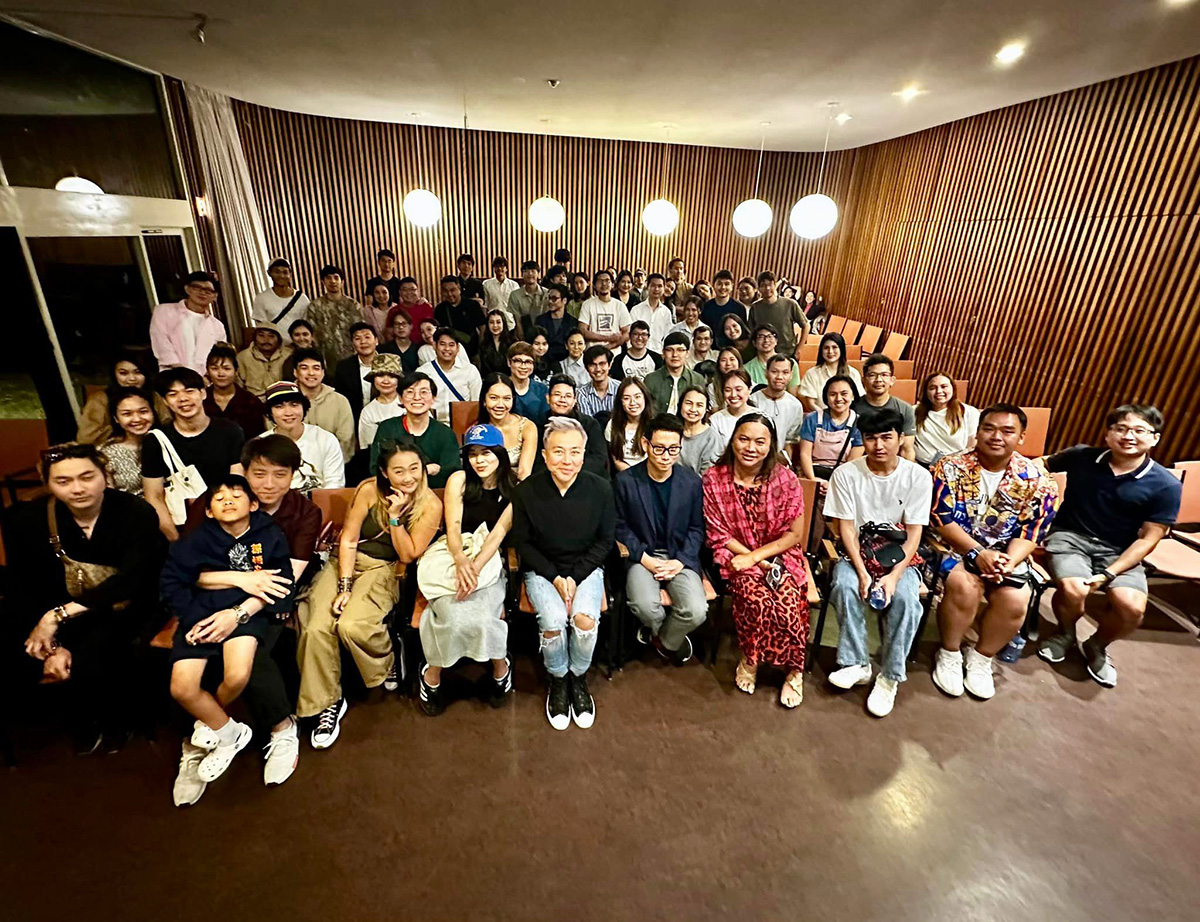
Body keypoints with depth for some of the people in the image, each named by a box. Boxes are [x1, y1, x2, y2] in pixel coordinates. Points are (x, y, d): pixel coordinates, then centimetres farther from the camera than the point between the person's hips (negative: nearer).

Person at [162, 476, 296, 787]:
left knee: (237, 676, -23)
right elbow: (171, 582, 0)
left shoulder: (270, 535, -1)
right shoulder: (196, 540, 2)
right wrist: (197, 619, -12)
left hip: (247, 612, -2)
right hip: (202, 613, 2)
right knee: (182, 688, -13)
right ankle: (229, 733, 18)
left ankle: (210, 722, 17)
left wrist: (238, 613, -15)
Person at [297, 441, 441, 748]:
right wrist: (344, 586, -13)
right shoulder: (369, 490, -8)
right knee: (316, 628, -21)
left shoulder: (431, 505, -10)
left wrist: (395, 516, -19)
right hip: (345, 562, 2)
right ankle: (328, 703, 1)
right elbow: (348, 540, -5)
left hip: (386, 570, -2)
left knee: (352, 625, -28)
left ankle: (387, 666, 5)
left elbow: (408, 555, -8)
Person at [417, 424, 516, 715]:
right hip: (453, 556, 0)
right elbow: (453, 528, -7)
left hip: (489, 560, 0)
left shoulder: (514, 489, 2)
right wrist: (460, 560, -28)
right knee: (457, 611, -29)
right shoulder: (459, 480, 2)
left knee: (477, 612, -28)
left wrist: (476, 566, -27)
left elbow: (499, 532, -10)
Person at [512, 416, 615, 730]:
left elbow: (604, 541, -1)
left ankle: (578, 678, 8)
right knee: (553, 621, -25)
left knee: (585, 619, -25)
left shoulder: (600, 488, -10)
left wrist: (575, 577, -10)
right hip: (542, 570, 0)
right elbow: (522, 542, -1)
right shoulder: (526, 491, -11)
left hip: (586, 568, 1)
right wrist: (555, 578, -11)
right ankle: (558, 680, 8)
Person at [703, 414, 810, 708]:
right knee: (758, 598, -28)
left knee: (788, 599, -26)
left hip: (780, 555, 1)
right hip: (736, 555, -1)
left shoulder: (785, 478, -6)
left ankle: (794, 669, 1)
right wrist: (762, 564, -13)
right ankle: (750, 659, 1)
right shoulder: (714, 479, -8)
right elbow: (718, 535, -5)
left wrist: (755, 556, -15)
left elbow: (795, 534, -3)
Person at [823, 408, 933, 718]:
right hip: (857, 553, 0)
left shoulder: (918, 476, -7)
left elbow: (914, 533, -7)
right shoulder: (845, 474, -8)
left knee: (906, 599, -28)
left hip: (900, 556, 0)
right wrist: (862, 572, -19)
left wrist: (894, 575, -19)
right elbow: (846, 528, -7)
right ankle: (856, 664, -12)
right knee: (845, 587, -30)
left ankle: (890, 676, -10)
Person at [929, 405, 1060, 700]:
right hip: (954, 545, -3)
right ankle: (949, 654, -4)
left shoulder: (1037, 481, -3)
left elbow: (1030, 534, -3)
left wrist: (1008, 562, -23)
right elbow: (941, 520, -13)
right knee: (965, 586, -31)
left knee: (1015, 600, -23)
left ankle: (980, 657, 7)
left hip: (1005, 552, 3)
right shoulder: (951, 466, -10)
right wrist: (977, 552, -23)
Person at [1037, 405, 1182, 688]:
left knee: (1132, 608, -24)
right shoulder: (1081, 457, -4)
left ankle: (1097, 646, 13)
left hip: (1119, 551, 1)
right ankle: (1065, 635, 8)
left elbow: (1148, 538, -6)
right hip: (1070, 536, -1)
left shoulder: (1165, 485, -7)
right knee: (1073, 590, -29)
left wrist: (1108, 574, -17)